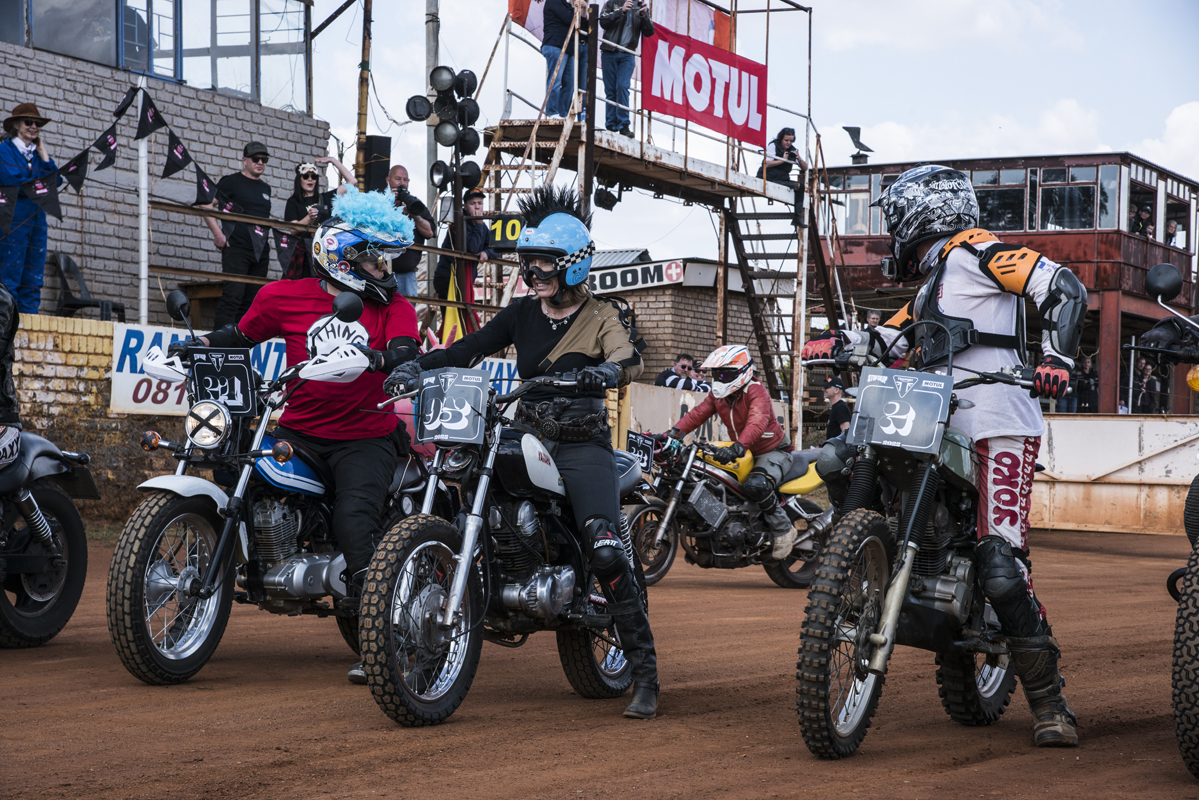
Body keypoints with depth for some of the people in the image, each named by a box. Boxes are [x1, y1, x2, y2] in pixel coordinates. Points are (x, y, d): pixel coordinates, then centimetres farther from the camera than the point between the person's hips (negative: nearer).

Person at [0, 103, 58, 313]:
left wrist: (43, 153, 5)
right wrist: (40, 184, -1)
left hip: (37, 220, 6)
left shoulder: (38, 154, 20)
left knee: (33, 281, 2)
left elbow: (55, 182, 7)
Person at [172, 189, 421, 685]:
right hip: (299, 429, 3)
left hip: (366, 436, -2)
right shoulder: (286, 297, 5)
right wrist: (197, 344, 3)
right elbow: (242, 335, 19)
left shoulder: (391, 306, 3)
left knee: (355, 518, -24)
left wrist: (370, 357, -36)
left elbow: (407, 352, -15)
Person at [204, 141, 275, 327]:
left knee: (251, 301, 6)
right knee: (233, 295, -17)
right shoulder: (231, 181, 2)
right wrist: (218, 233, -12)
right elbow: (207, 205, -2)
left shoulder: (265, 188, 20)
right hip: (236, 248, -6)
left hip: (260, 252, 7)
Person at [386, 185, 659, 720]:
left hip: (581, 445, -4)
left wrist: (600, 373, -40)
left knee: (605, 551, -22)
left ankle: (645, 675, -16)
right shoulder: (521, 314, 13)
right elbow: (469, 348, 3)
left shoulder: (604, 317, 2)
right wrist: (416, 366, -14)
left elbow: (630, 361, -17)